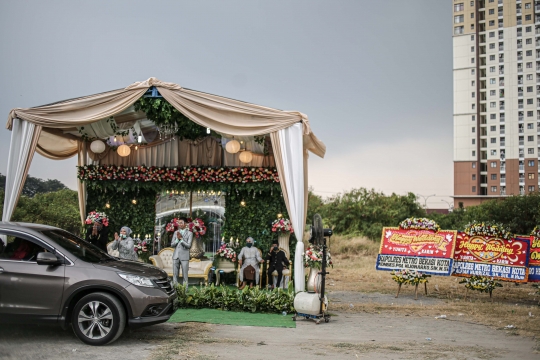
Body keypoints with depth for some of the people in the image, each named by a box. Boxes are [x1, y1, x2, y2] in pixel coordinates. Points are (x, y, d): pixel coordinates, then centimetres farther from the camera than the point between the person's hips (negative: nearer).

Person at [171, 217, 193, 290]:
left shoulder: (189, 233, -1)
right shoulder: (176, 232, 10)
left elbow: (188, 246, -9)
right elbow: (172, 245, 7)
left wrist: (181, 238, -16)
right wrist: (177, 239, -10)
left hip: (184, 257, -4)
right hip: (176, 256, 4)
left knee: (185, 275, 0)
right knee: (175, 275, 5)